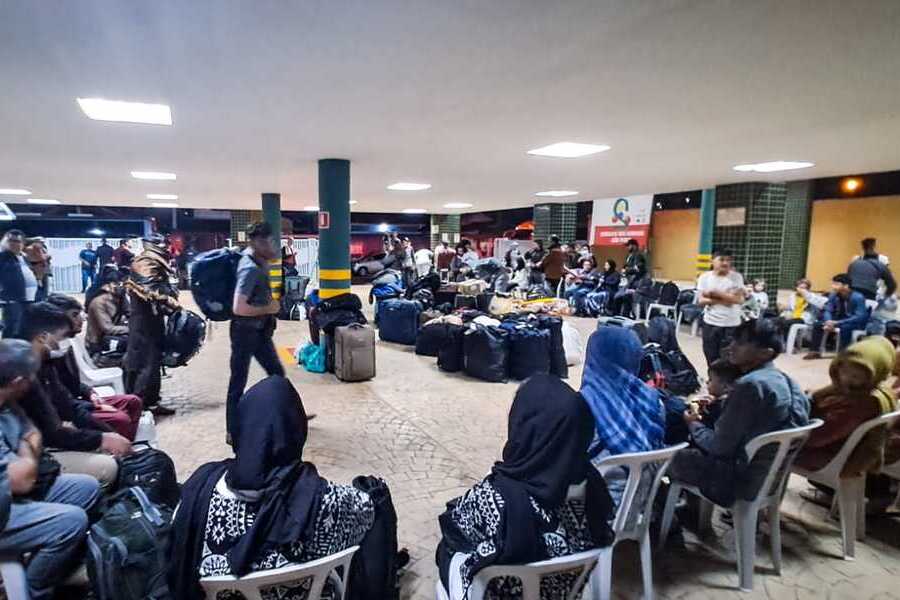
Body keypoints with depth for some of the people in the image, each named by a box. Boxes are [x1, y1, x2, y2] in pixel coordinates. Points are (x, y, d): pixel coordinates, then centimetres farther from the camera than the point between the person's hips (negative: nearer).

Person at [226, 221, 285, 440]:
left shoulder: (257, 260, 3)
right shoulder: (250, 269, -24)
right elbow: (239, 308, -30)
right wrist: (269, 309, -18)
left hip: (260, 330, 9)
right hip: (245, 331, -9)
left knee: (277, 373, 17)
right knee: (238, 382, 2)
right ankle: (233, 432, 14)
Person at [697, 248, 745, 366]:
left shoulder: (736, 277, -2)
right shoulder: (705, 277, 1)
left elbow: (739, 299, -13)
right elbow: (701, 300, -6)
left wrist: (716, 294, -14)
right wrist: (723, 299, -15)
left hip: (731, 325, -2)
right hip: (710, 324, 2)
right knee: (712, 359, 12)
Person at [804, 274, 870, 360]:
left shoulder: (858, 297, -24)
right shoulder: (833, 295, -7)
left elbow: (860, 317, -29)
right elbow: (827, 310, -2)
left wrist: (837, 323, -36)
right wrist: (829, 322, -25)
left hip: (857, 322, -6)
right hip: (839, 320, 6)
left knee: (845, 327, -38)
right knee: (817, 324, -11)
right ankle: (814, 351, -6)